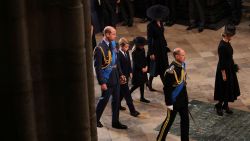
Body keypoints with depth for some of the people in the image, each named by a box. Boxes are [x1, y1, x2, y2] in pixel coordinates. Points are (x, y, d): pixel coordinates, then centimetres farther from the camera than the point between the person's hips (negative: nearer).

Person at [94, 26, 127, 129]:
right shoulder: (100, 48, -19)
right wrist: (102, 82, -19)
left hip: (115, 78, 7)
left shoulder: (112, 44, 4)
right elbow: (97, 67, -18)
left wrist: (120, 74, 11)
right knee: (104, 99, 6)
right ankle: (96, 119, 27)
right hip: (107, 79, -7)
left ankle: (115, 122, 25)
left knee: (116, 100, 13)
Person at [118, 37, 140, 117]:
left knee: (122, 92, 20)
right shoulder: (118, 54, -22)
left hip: (126, 75, 9)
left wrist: (130, 72, 11)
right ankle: (132, 110, -2)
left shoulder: (126, 52, 5)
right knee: (127, 93, -5)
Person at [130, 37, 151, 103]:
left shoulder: (142, 50, 2)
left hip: (143, 69, 7)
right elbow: (135, 63, -19)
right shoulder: (134, 52, -19)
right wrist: (142, 68, -18)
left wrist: (146, 66, -1)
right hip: (137, 70, -7)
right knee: (137, 84, -3)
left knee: (142, 83, 11)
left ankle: (142, 98, 19)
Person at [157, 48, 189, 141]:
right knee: (169, 120, 8)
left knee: (185, 119, 15)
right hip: (174, 100, -8)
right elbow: (167, 88, -22)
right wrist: (169, 103, -18)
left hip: (183, 98, 8)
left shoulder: (182, 65, -1)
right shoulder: (171, 70, -27)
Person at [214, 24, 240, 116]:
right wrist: (223, 74, -18)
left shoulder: (227, 42, 2)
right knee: (224, 89, 3)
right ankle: (219, 106, 21)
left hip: (229, 68, 9)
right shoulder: (222, 46, -26)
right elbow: (222, 61, -22)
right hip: (224, 69, -9)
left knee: (229, 88, 17)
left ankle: (225, 106, 30)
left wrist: (233, 66, 20)